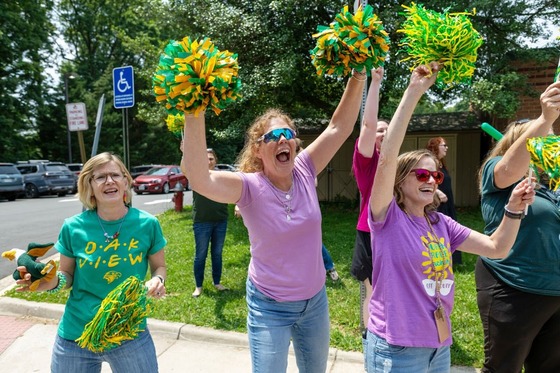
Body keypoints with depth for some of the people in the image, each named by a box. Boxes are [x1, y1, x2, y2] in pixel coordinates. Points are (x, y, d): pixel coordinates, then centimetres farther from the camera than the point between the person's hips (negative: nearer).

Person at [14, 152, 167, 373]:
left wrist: (157, 281, -17)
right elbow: (67, 276, 4)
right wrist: (53, 282, -17)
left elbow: (159, 266, 3)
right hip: (76, 336, 1)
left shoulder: (147, 224, -10)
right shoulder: (73, 227, -9)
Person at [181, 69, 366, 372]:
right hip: (270, 307, -4)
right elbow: (199, 179, -39)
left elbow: (340, 127, -10)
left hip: (315, 300, 5)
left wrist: (357, 77, -20)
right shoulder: (250, 187, -21)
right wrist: (194, 114, -47)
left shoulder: (304, 171, -10)